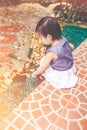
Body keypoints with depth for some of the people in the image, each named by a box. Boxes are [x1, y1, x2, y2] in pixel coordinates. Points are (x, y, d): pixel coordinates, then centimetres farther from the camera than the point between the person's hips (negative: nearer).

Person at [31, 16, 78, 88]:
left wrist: (34, 74, -1)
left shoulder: (51, 53, -33)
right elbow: (72, 47, 10)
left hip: (61, 75, -7)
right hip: (70, 68, 8)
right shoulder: (63, 39, -13)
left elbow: (42, 68, -19)